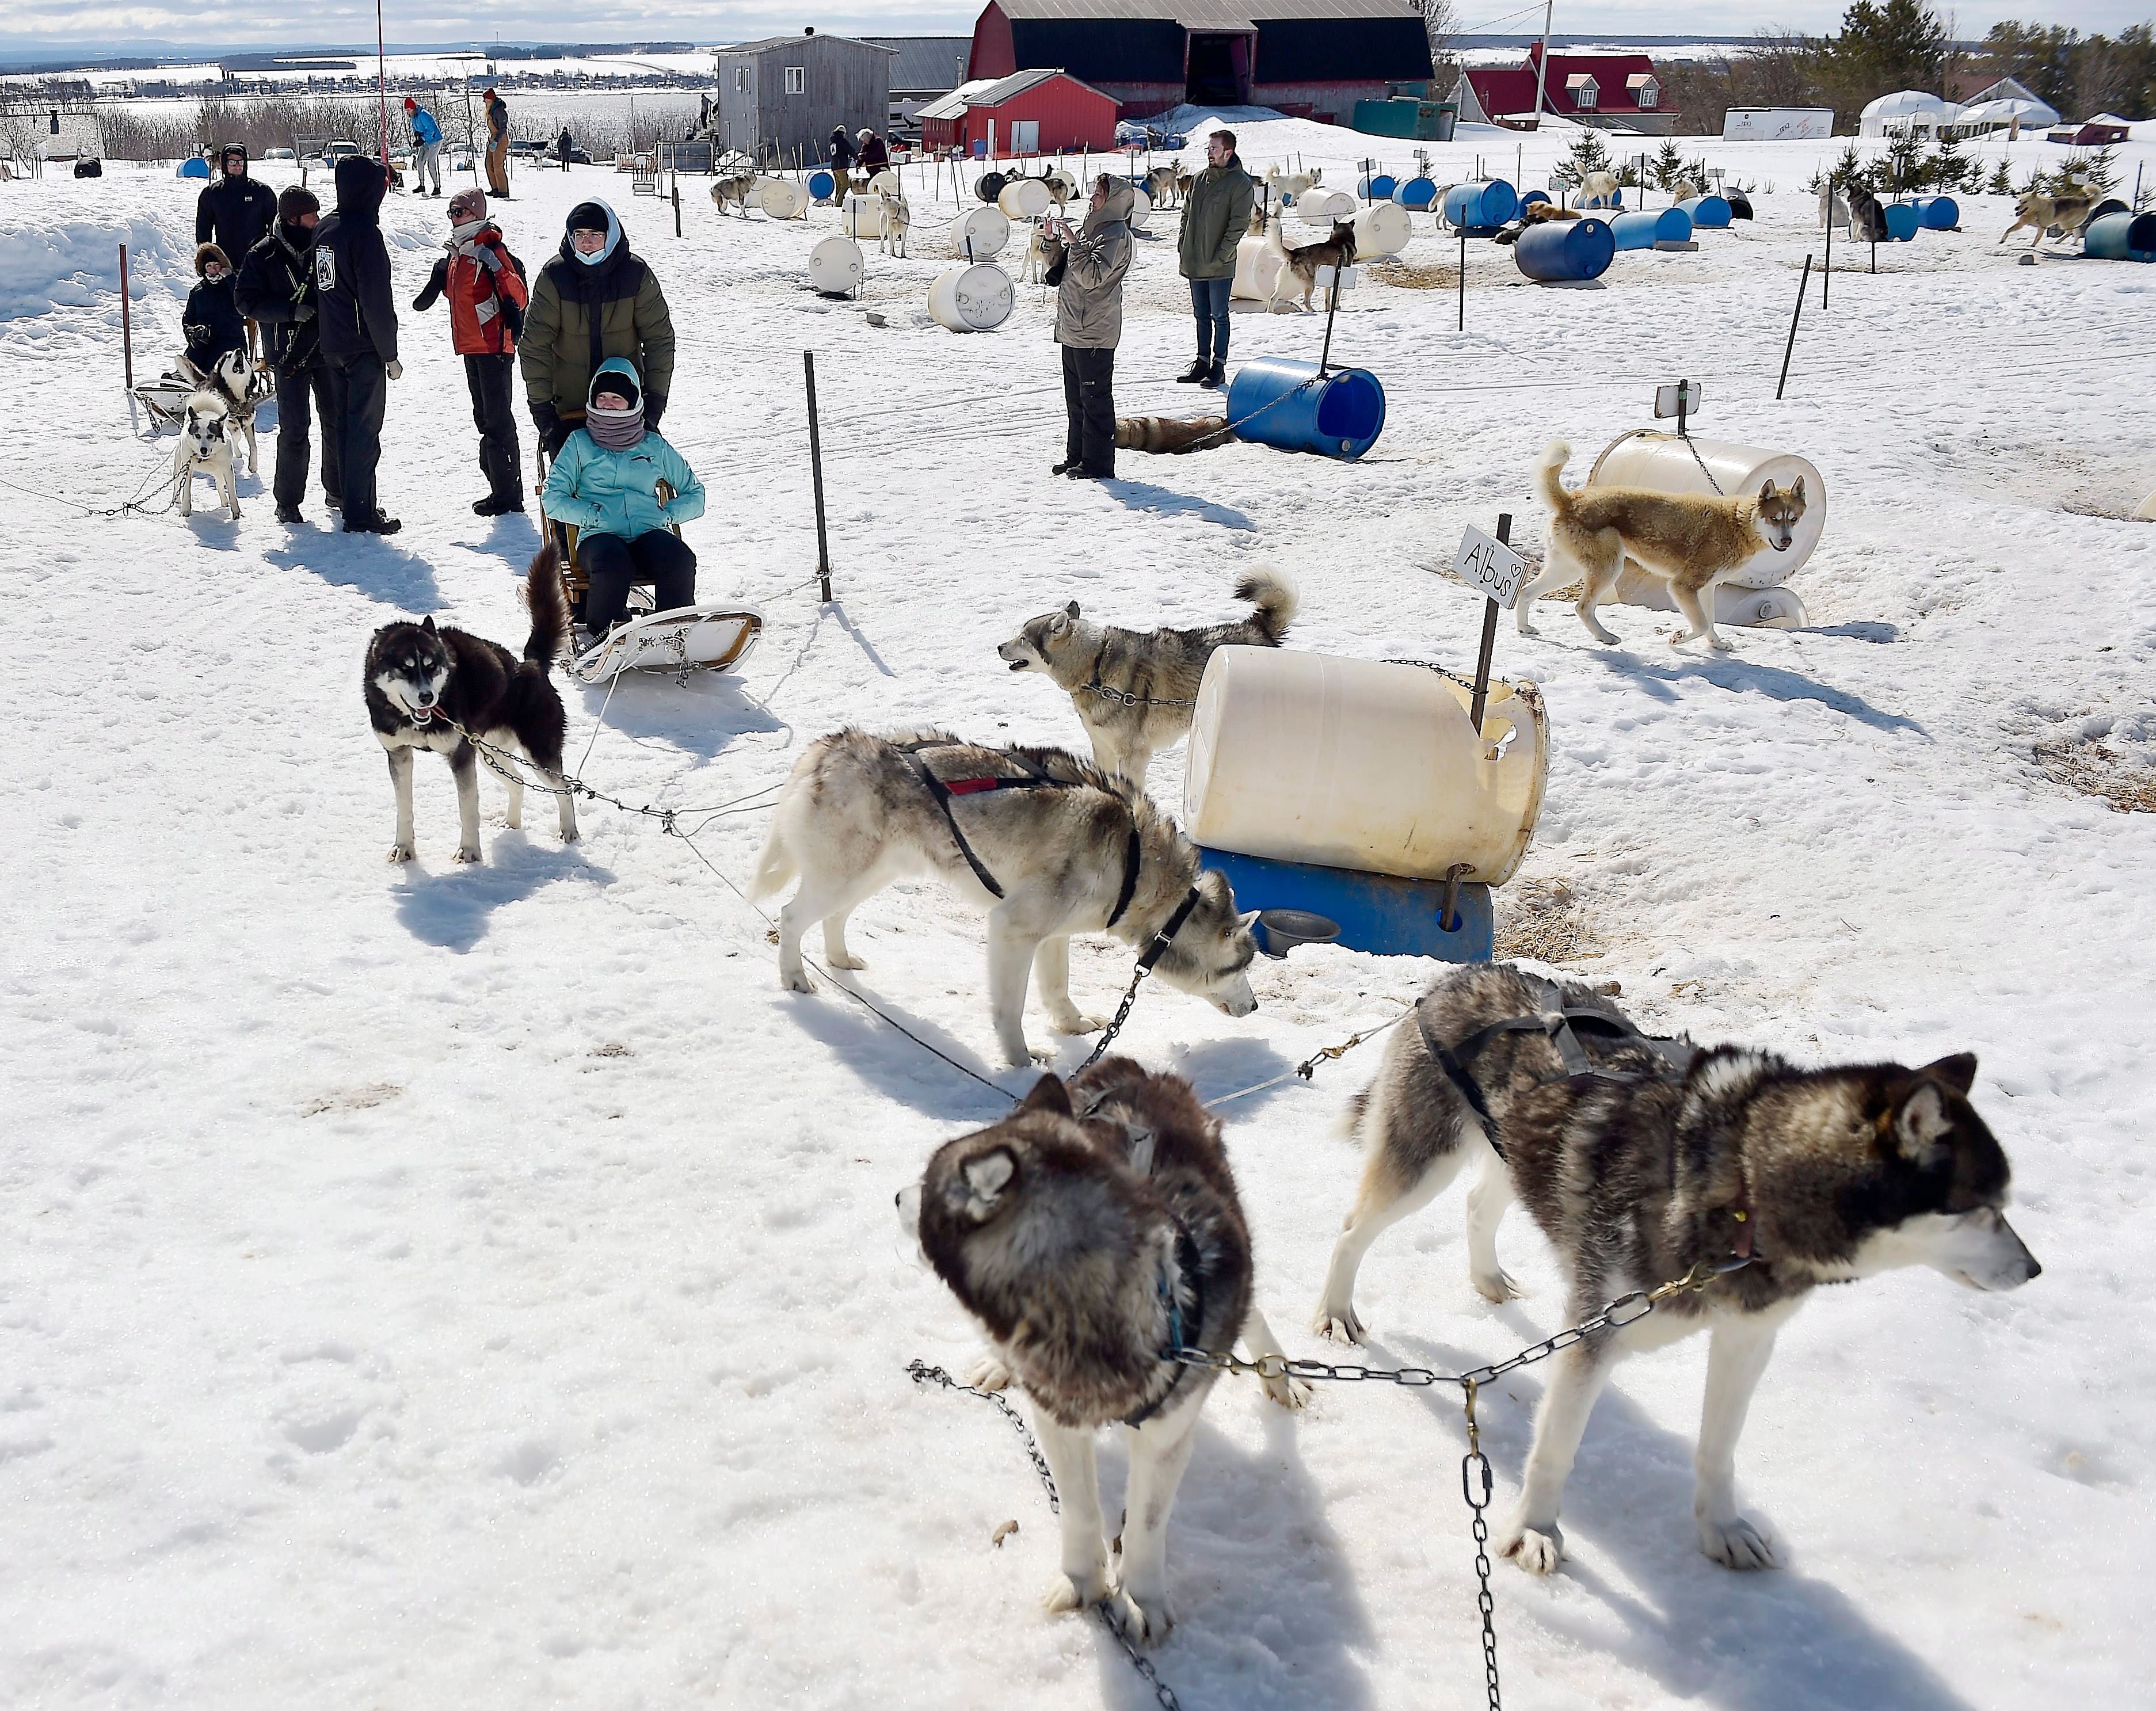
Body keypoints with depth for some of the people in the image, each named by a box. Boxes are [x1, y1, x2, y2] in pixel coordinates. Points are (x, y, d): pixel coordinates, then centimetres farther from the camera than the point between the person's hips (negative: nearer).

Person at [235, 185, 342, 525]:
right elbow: (246, 300, -7)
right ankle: (287, 500, 8)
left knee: (337, 423, 9)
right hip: (290, 354, -4)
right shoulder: (264, 256, -6)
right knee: (294, 430, -4)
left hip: (329, 352, 4)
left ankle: (338, 492, 25)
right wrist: (291, 309, -17)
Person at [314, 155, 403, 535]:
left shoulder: (323, 230, 8)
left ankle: (353, 502, 24)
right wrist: (390, 355, -13)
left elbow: (317, 289, 15)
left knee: (345, 424, 16)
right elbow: (377, 301, -19)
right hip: (363, 348, -8)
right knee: (364, 430, -3)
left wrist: (329, 335, 21)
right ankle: (360, 515, 0)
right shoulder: (364, 232, -17)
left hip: (332, 346, 8)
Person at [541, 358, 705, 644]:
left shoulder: (655, 446, 21)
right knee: (613, 565, -40)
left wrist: (666, 513, 3)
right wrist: (594, 515, -5)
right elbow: (552, 499, 10)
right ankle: (601, 637, -23)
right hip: (598, 536, -2)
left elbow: (695, 495, 23)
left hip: (649, 533, 2)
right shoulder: (579, 443, 17)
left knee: (680, 560, -35)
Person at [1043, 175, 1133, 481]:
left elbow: (1092, 276, -25)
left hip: (1094, 333, -10)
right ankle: (1076, 457, 24)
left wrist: (1073, 242, -22)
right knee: (1075, 398, 15)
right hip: (1073, 330, 10)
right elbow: (1060, 270, 20)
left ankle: (1098, 464, 0)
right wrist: (1054, 241, 6)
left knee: (1095, 399, -5)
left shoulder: (1115, 235, -12)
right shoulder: (1089, 229, 16)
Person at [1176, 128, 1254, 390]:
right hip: (1194, 262, 7)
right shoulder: (1200, 179, 11)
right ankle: (1203, 362, 22)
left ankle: (1219, 366, 8)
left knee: (1219, 315, 0)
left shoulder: (1241, 184, -9)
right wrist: (1182, 246, 9)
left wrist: (1221, 256, -17)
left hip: (1219, 266, -6)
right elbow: (1187, 214, 19)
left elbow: (1239, 224, -13)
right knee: (1201, 315, 13)